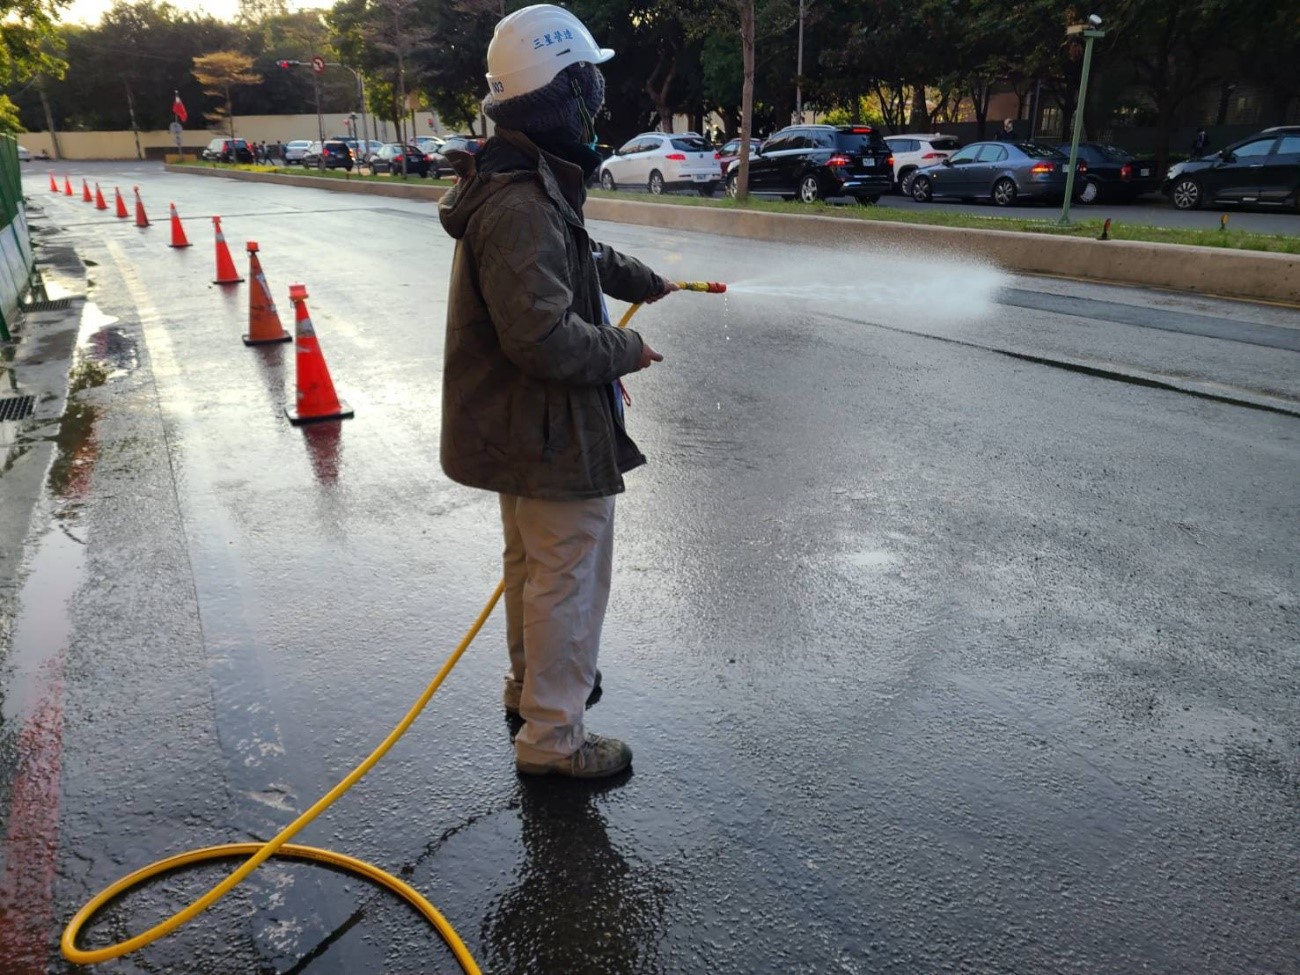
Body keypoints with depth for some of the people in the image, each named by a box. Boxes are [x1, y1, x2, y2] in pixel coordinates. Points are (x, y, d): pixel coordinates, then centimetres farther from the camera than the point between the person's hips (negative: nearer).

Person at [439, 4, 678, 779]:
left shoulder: (530, 184, 9)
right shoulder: (520, 206, -27)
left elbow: (578, 255, 28)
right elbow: (546, 335, -32)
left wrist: (642, 281, 36)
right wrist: (626, 351, -17)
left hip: (520, 424, 11)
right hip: (553, 430, -11)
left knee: (533, 561, 24)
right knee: (570, 577, 2)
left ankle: (533, 681, 45)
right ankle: (552, 736, 17)